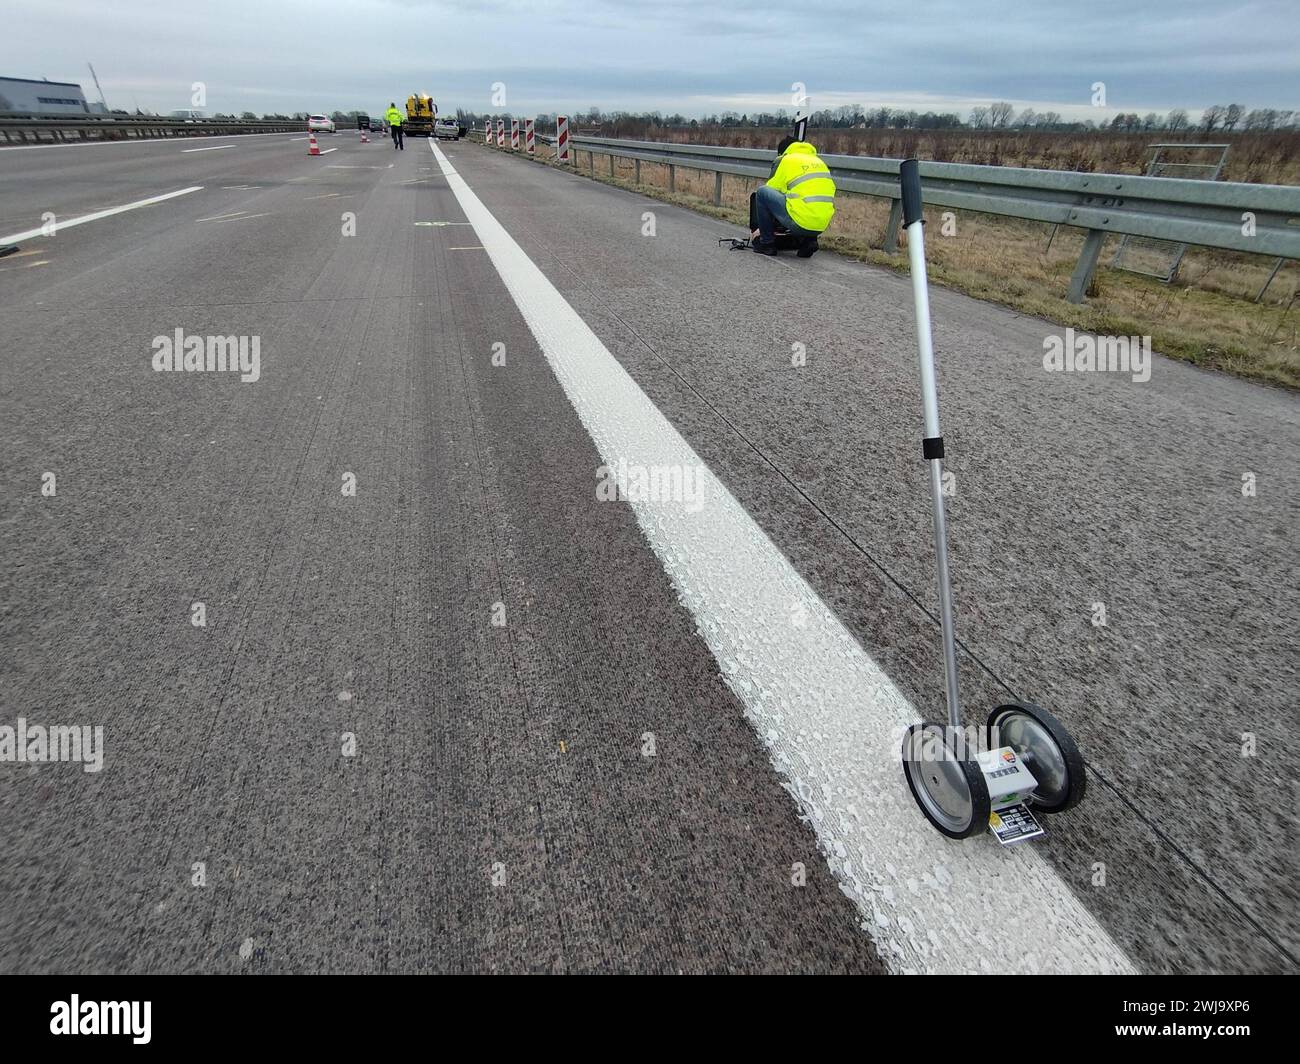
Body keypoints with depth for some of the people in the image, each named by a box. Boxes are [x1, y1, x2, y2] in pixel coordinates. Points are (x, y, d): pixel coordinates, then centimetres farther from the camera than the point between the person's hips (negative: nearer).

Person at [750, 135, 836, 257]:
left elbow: (771, 193, 14)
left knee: (762, 192, 5)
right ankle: (808, 241, 15)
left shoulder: (785, 160, 9)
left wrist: (762, 228, 27)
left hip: (802, 222, -7)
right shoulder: (818, 161, 26)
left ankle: (767, 243, 8)